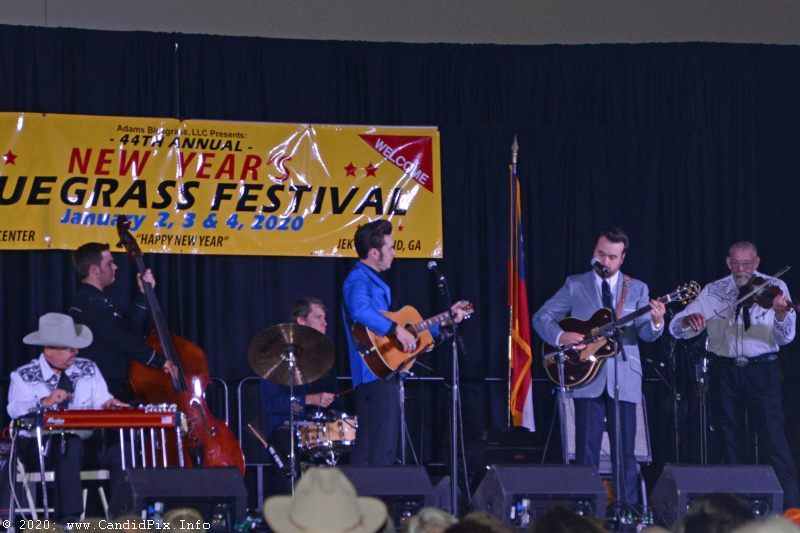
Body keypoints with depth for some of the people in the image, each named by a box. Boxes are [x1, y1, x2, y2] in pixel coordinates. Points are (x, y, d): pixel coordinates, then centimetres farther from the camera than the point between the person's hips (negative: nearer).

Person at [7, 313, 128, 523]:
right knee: (70, 444, -37)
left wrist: (108, 405, -19)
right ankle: (68, 517, -38)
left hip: (86, 442, 3)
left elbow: (101, 403, 5)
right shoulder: (24, 377, 3)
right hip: (40, 448, -3)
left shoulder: (89, 369, 14)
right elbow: (16, 410, -15)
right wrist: (44, 402, -33)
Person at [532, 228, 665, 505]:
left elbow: (645, 333, -2)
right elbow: (542, 318, 6)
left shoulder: (637, 289, 8)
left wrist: (656, 323, -25)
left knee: (625, 449, 2)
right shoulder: (575, 285, 6)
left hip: (624, 380, 1)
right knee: (587, 449, -1)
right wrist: (560, 336, -13)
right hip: (588, 378, -1)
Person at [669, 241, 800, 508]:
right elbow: (676, 329, 2)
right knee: (731, 442, 8)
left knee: (773, 440, -10)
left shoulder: (774, 288, 0)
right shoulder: (713, 291, 7)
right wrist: (687, 321, -23)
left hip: (761, 369, -3)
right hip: (724, 372, 3)